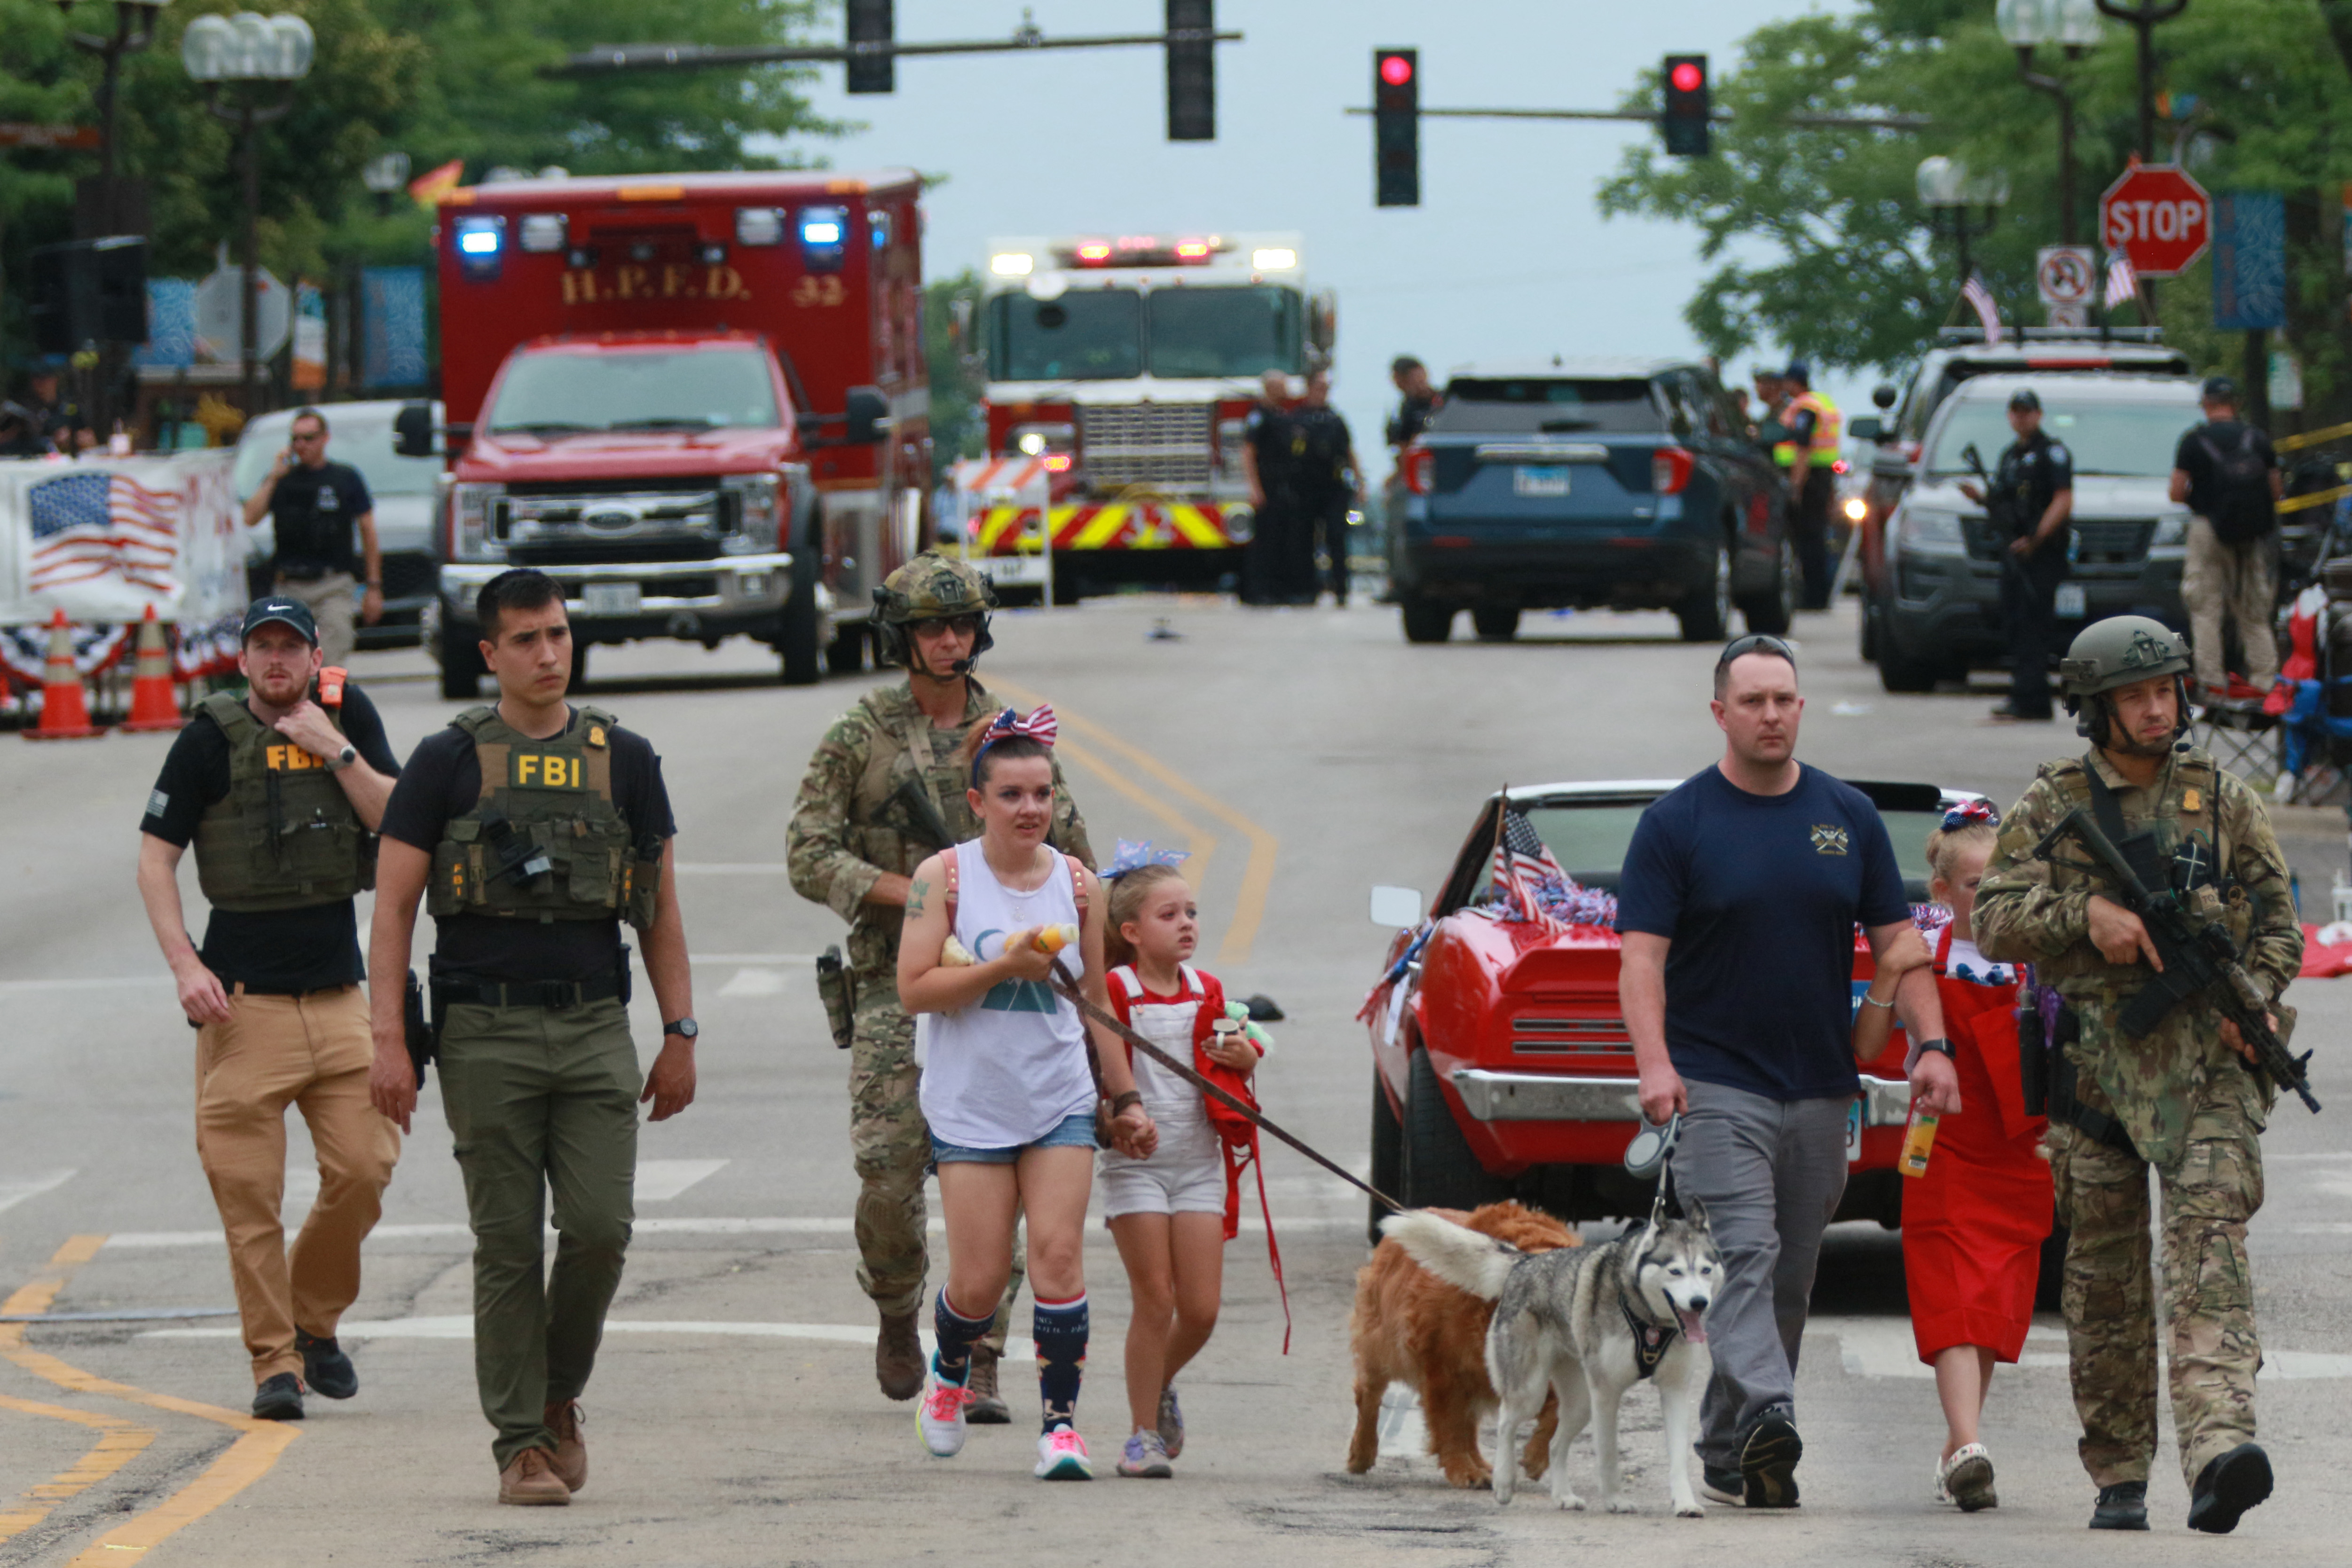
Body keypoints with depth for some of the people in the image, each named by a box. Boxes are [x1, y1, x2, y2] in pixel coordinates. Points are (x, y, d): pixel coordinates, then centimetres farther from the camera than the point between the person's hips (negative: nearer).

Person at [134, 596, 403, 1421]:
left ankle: (315, 1321, 20)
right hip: (245, 997, -3)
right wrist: (185, 966, -12)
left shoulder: (349, 717, 7)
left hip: (338, 993, 3)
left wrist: (336, 751, -12)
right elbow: (155, 859, -2)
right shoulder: (211, 739, -3)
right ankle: (274, 1361, 1)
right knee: (248, 1188, -6)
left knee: (364, 1165, -2)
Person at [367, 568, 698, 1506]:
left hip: (595, 1030, 2)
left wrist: (680, 1036, 8)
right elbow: (394, 907, 1)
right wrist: (389, 1040, -7)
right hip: (486, 1032, -2)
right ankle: (521, 1444, 5)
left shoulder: (624, 760, 10)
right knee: (508, 1245, -1)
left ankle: (560, 1396, 15)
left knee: (600, 1228, -8)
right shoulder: (448, 763, 2)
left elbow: (661, 909, 14)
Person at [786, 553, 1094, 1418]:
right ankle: (897, 1317, 19)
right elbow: (808, 858, -5)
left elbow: (1071, 856, 15)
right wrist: (912, 892, -16)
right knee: (889, 1178, -9)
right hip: (896, 986, -2)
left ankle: (976, 1368, -1)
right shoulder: (858, 739, 1)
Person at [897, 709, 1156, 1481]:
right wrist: (1003, 968, -21)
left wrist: (1126, 1098, 15)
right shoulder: (944, 878, -5)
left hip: (1061, 1103, 2)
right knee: (981, 1278, -1)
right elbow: (915, 987, -11)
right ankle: (950, 1371, 31)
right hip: (971, 1106, -2)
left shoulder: (1077, 883, 6)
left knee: (1058, 1256, -10)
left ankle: (1061, 1420, -5)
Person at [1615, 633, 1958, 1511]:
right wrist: (1655, 1065, -22)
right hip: (1716, 1084, -4)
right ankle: (1767, 1421, -33)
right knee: (1742, 1257, -18)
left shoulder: (1849, 818, 10)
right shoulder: (1677, 822, -1)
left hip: (1820, 1091, 4)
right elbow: (1642, 957, -7)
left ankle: (1725, 1455, 14)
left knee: (1790, 1276, 6)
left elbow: (1895, 944, 11)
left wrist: (1930, 1045, -3)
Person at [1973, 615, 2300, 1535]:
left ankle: (2218, 1447, -34)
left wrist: (2252, 996, -7)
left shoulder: (2223, 800, 10)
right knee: (2105, 1271, 6)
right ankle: (2118, 1477, 18)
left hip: (2208, 1060, -1)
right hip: (2097, 1061, 1)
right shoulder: (2052, 805, 7)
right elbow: (1994, 921, 0)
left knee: (2210, 1236, -18)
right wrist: (2084, 912, -17)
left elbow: (2278, 922, 12)